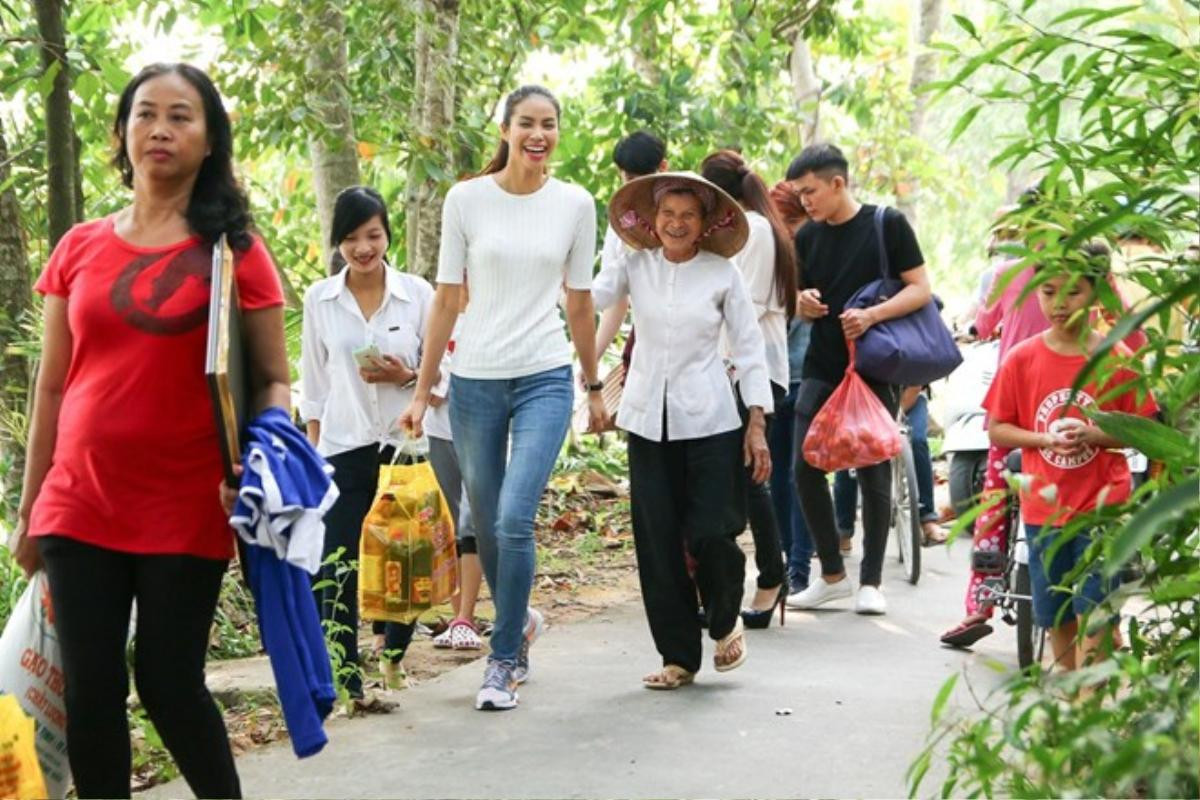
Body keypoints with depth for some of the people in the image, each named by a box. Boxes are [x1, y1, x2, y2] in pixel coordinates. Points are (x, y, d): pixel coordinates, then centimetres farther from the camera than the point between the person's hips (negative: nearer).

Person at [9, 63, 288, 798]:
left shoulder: (235, 250, -2)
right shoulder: (80, 249, 6)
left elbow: (272, 381, -1)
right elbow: (52, 388, 11)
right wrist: (30, 511, 11)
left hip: (185, 511, -3)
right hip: (80, 507, 3)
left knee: (169, 684, 2)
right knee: (90, 690, 4)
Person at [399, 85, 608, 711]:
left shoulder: (575, 204, 1)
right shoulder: (466, 199, -1)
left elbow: (580, 302, 10)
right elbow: (446, 299, 2)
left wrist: (594, 386, 14)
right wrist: (422, 391, 1)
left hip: (546, 378, -1)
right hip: (476, 378, 1)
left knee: (514, 521, -15)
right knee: (486, 528, 10)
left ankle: (503, 661, -1)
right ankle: (519, 622, 37)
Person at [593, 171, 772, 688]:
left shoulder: (722, 274, 0)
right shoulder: (635, 268, 4)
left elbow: (749, 348, 2)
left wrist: (758, 423, -2)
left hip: (710, 422, -2)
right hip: (649, 422, 2)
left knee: (711, 535, -8)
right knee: (657, 543, 2)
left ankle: (725, 622, 23)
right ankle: (678, 655, 14)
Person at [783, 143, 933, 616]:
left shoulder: (887, 225, -6)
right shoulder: (808, 237, 9)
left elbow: (921, 290, -8)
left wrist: (873, 315, -23)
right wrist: (804, 303, -7)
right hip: (822, 368, 4)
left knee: (874, 475, 2)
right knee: (805, 468, -3)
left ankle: (871, 580, 14)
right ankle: (832, 574, 12)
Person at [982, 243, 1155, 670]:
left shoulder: (1118, 359, -4)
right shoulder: (1022, 359, -1)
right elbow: (996, 429, 1)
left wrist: (1096, 435, -19)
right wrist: (1045, 439, -16)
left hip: (1103, 506, -2)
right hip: (1044, 507, 2)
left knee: (1094, 613, -7)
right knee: (1057, 618, 12)